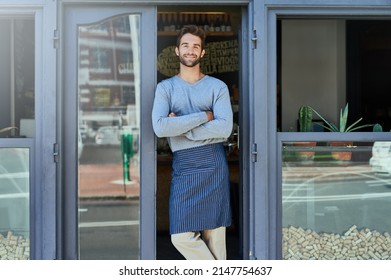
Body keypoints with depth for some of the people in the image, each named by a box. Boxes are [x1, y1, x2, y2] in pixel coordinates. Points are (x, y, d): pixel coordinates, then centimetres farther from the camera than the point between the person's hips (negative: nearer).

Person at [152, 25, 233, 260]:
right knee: (182, 236, -4)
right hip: (183, 165, 1)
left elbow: (224, 128, -9)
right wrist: (204, 116, -9)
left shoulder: (218, 87, 7)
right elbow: (160, 127, -9)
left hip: (213, 163, -1)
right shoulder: (165, 87, 8)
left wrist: (180, 127, -9)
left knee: (215, 235, 0)